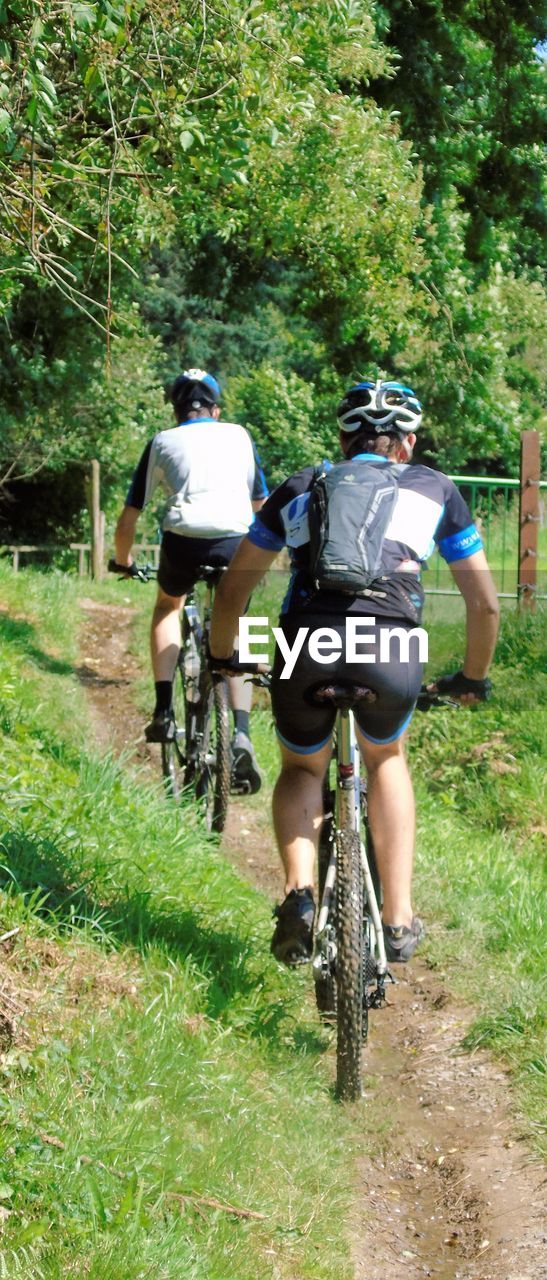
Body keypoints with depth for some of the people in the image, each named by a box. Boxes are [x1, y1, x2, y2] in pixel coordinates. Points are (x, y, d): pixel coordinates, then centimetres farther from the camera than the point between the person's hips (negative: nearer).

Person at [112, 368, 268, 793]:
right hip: (236, 542, 1)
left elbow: (129, 516, 20)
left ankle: (164, 710, 18)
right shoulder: (239, 436, 23)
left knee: (168, 606, 31)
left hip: (184, 540, -1)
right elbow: (262, 503, 31)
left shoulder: (162, 442, 19)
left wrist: (124, 560, 36)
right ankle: (241, 734, -6)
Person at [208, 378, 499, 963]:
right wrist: (473, 678, 44)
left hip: (308, 642, 0)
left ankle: (299, 892, 1)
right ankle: (398, 919, 21)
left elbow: (232, 590, 30)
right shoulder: (434, 488, 26)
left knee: (302, 770, 28)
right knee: (385, 759, 31)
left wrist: (220, 658, 47)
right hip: (392, 651, 0)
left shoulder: (301, 487, 28)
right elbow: (484, 602, 27)